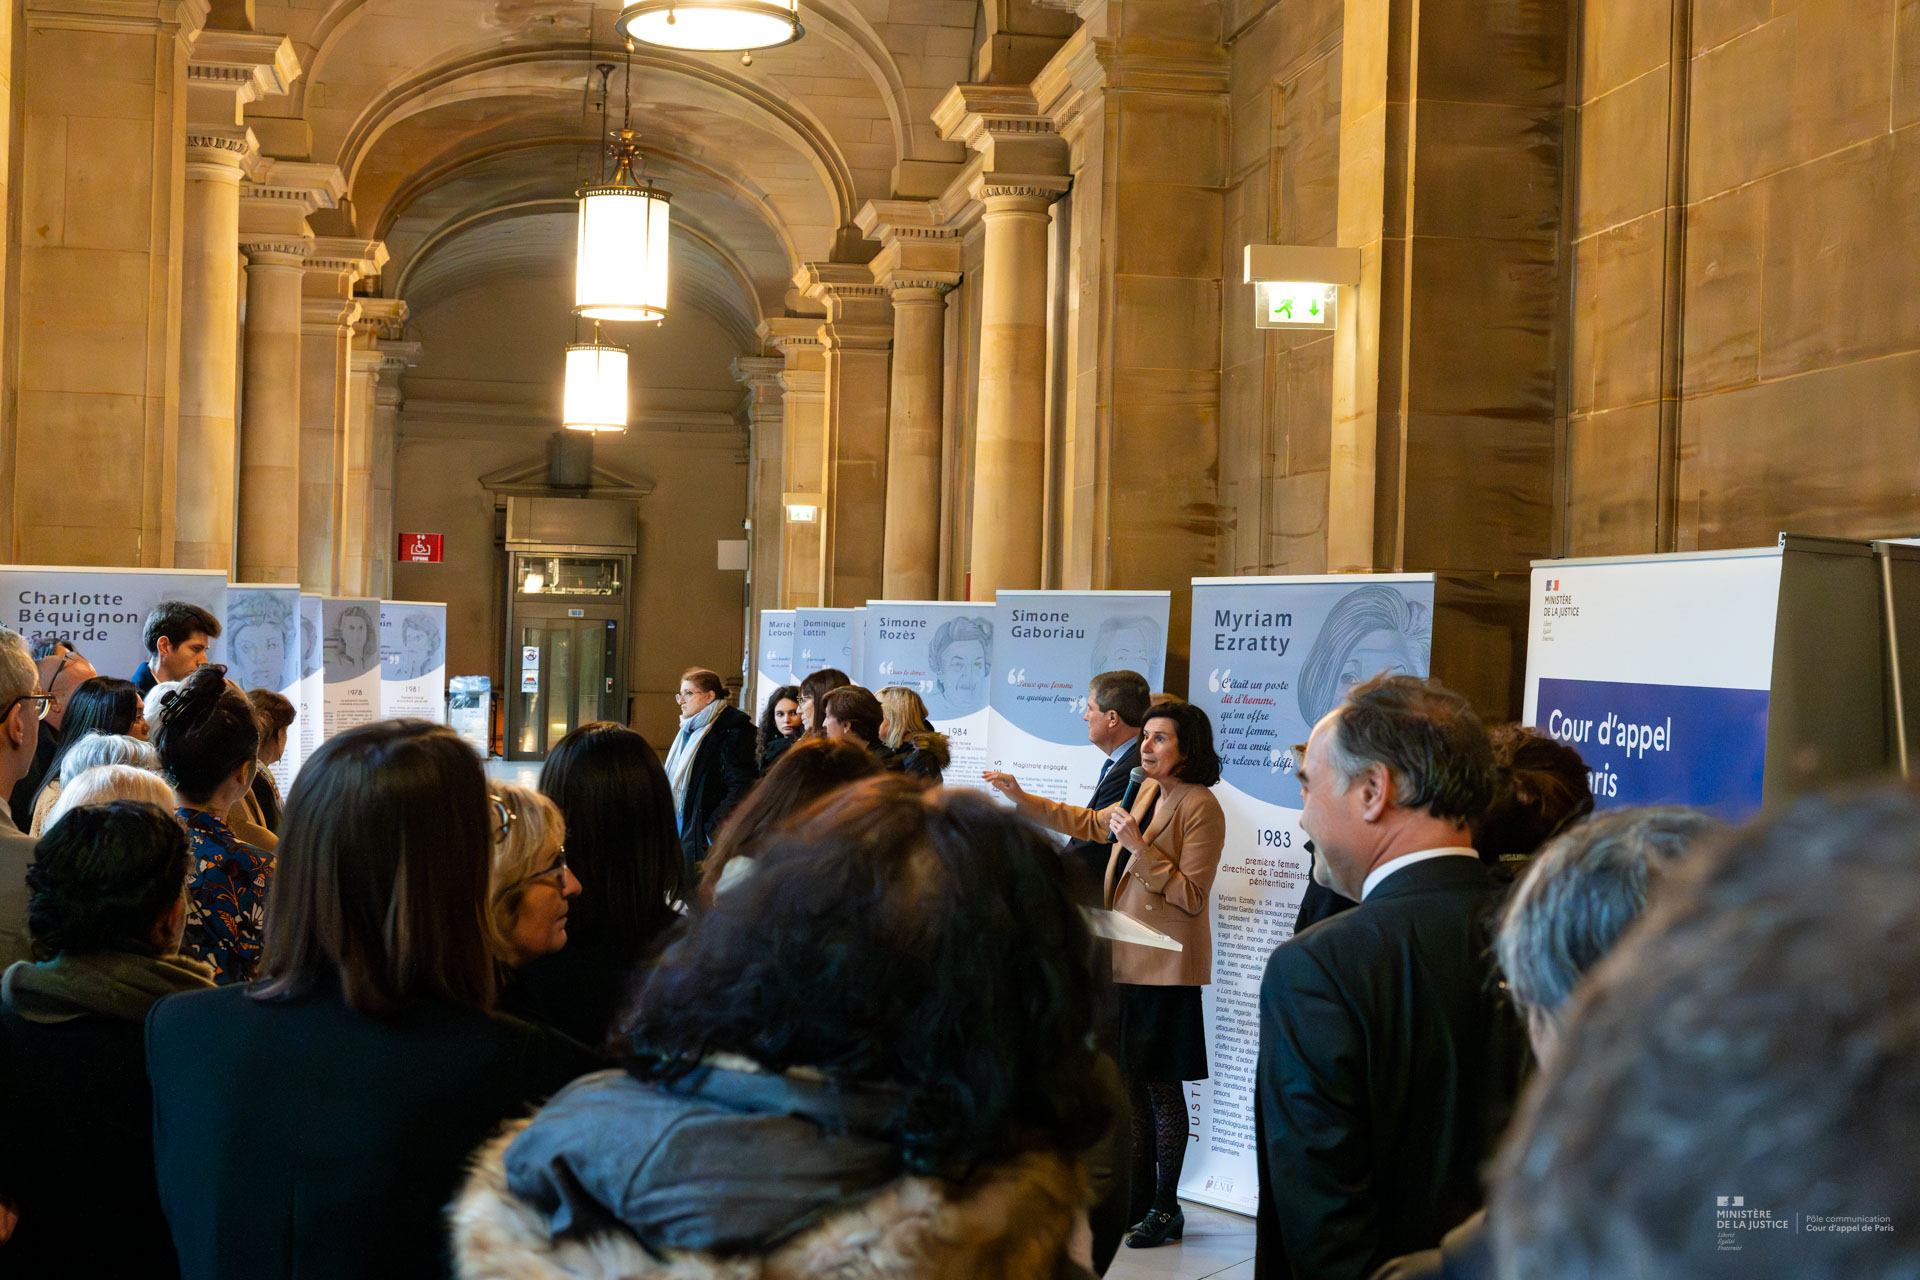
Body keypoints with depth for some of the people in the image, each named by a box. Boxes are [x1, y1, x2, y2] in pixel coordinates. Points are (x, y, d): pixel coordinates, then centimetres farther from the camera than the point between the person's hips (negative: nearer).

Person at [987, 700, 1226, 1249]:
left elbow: (1191, 896, -17)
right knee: (1130, 1079, 13)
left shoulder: (1200, 807, -13)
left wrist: (1139, 847, -23)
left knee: (1161, 1084, -2)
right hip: (1126, 958, 9)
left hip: (1165, 964, -8)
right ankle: (1140, 1198, 24)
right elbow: (1090, 822, 27)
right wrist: (1023, 800, 23)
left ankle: (1166, 1208, 9)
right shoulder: (1147, 793, 12)